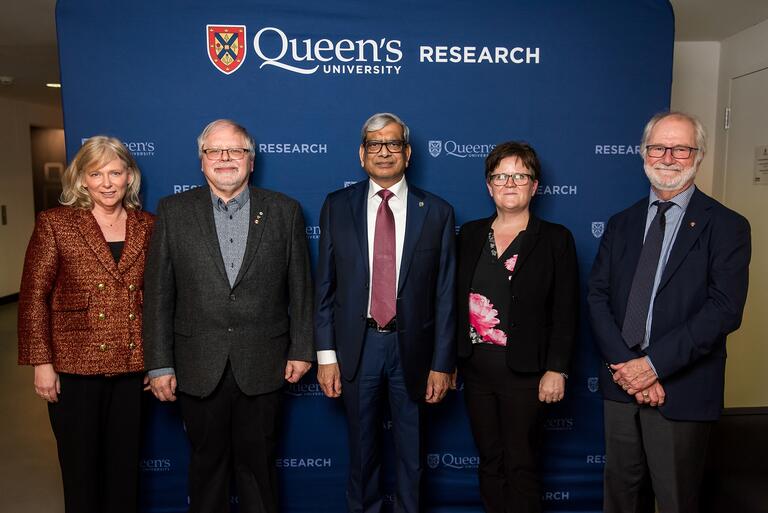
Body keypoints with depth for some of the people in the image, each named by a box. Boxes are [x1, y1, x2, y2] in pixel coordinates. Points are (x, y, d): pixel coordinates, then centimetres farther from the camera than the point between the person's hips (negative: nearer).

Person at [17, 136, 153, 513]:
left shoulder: (147, 227, 4)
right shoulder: (55, 223, -4)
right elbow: (34, 295, -5)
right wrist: (41, 362, -9)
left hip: (132, 366, 3)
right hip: (75, 366, -2)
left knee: (125, 463, 15)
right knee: (80, 466, 13)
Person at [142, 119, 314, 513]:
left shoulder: (284, 211, 1)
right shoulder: (173, 211, 1)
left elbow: (300, 287, 3)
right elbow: (158, 294, 0)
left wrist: (301, 349, 1)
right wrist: (159, 364, -2)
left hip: (262, 366, 0)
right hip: (198, 368, 1)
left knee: (258, 465, 14)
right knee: (207, 462, 16)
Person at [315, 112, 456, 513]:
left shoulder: (436, 212, -2)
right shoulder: (337, 206, 1)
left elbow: (445, 295, -2)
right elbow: (324, 285, 1)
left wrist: (442, 364, -4)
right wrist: (326, 355, -3)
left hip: (412, 345, 0)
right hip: (356, 345, 1)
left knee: (411, 449, 16)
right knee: (361, 446, 16)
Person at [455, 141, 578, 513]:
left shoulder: (555, 239, -3)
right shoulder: (470, 235, 7)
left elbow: (566, 311, -6)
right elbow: (455, 298, 7)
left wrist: (556, 369, -12)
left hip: (524, 370, -3)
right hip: (475, 367, 4)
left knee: (521, 466, 7)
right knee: (489, 461, 15)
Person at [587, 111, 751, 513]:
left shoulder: (725, 226, -4)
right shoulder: (621, 224, 9)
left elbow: (724, 310, -14)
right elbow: (597, 297, 2)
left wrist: (654, 364, -19)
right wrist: (622, 365, -11)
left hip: (682, 390, -3)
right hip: (621, 382, 4)